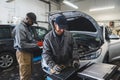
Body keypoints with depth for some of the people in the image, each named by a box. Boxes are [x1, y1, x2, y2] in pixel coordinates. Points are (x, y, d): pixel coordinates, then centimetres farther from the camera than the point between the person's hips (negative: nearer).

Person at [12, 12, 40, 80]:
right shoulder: (20, 28, -19)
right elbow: (22, 44, -26)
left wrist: (35, 42, 1)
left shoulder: (28, 27, 11)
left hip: (29, 52, 9)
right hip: (23, 53, -9)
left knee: (29, 73, 22)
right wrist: (35, 45, -19)